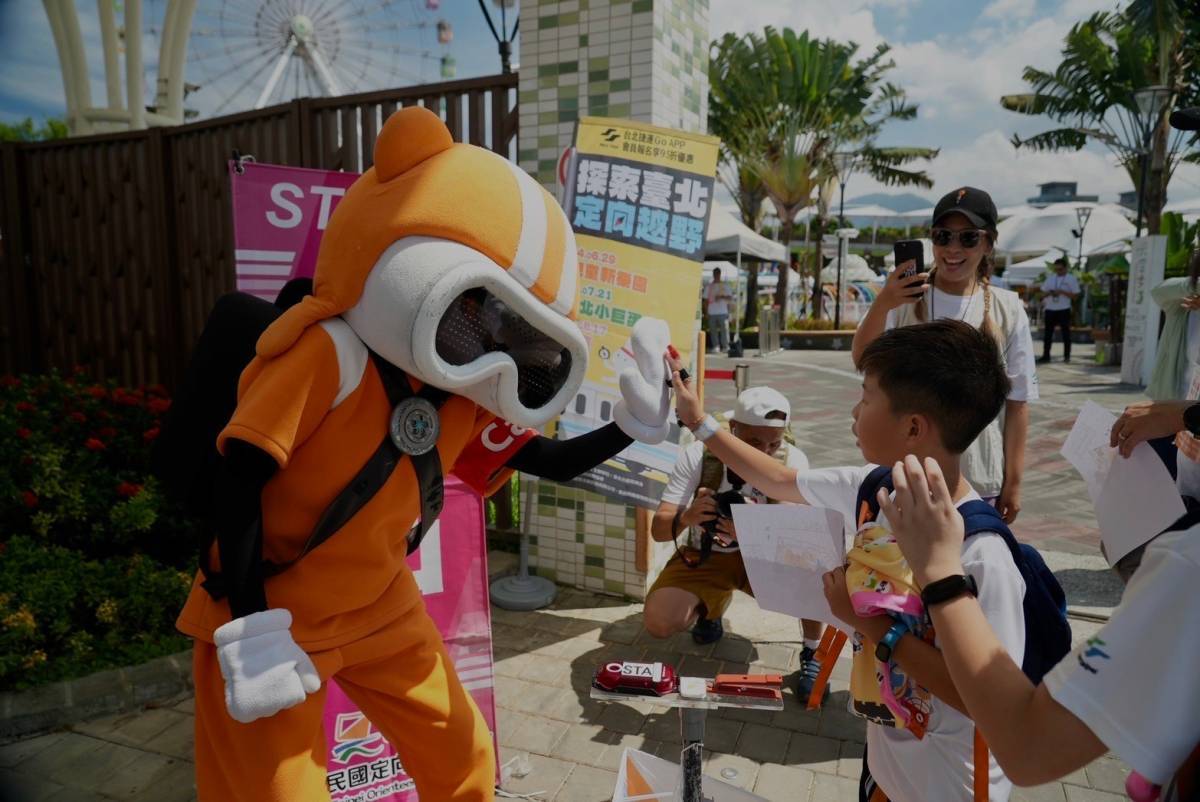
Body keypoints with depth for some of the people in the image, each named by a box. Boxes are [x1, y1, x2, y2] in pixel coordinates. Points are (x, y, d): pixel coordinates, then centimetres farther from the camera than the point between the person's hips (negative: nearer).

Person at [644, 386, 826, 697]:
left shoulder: (793, 461, -21)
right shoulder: (697, 456, -22)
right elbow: (658, 530, -24)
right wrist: (686, 518, -48)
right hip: (703, 557, 1)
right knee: (658, 623, -21)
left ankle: (812, 654, -6)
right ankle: (712, 604, 14)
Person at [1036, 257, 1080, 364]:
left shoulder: (1071, 279, 0)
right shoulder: (1050, 278, 11)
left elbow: (1075, 295, -5)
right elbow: (1042, 294, 12)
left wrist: (1062, 292, -16)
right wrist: (1049, 293, -9)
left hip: (1064, 310, -3)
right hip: (1050, 309, 4)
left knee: (1066, 333, 3)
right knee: (1047, 333, 3)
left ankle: (1067, 356, 9)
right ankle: (1045, 356, 7)